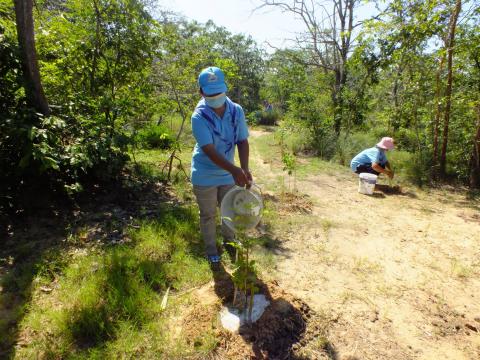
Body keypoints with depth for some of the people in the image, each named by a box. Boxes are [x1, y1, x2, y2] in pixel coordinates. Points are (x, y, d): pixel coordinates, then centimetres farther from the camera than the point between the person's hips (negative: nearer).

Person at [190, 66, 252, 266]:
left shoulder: (236, 111, -10)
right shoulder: (199, 117, -23)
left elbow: (242, 141, -7)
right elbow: (209, 151, -29)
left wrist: (244, 169, -23)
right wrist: (235, 170, -41)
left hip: (228, 174, 4)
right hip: (205, 177, -4)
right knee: (208, 215, 12)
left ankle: (229, 240, 47)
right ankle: (211, 249, 35)